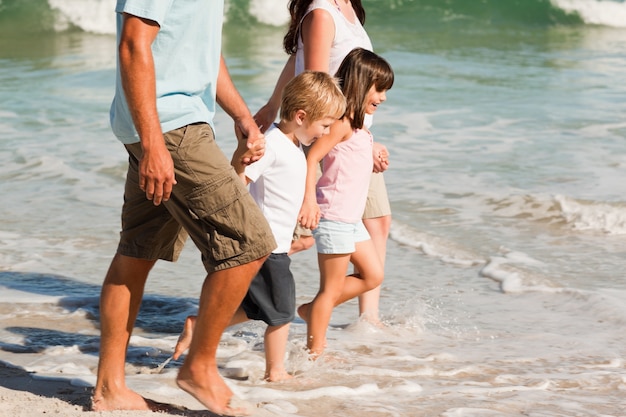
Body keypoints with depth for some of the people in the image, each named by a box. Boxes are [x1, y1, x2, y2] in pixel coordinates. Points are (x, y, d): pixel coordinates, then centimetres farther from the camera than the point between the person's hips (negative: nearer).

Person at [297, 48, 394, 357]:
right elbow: (311, 158, -23)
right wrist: (309, 200, -30)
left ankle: (312, 310, 23)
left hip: (350, 218, 10)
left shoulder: (358, 125, 15)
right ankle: (314, 351, 6)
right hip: (333, 216, -10)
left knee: (372, 275, 16)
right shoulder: (342, 122, -16)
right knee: (332, 287, -3)